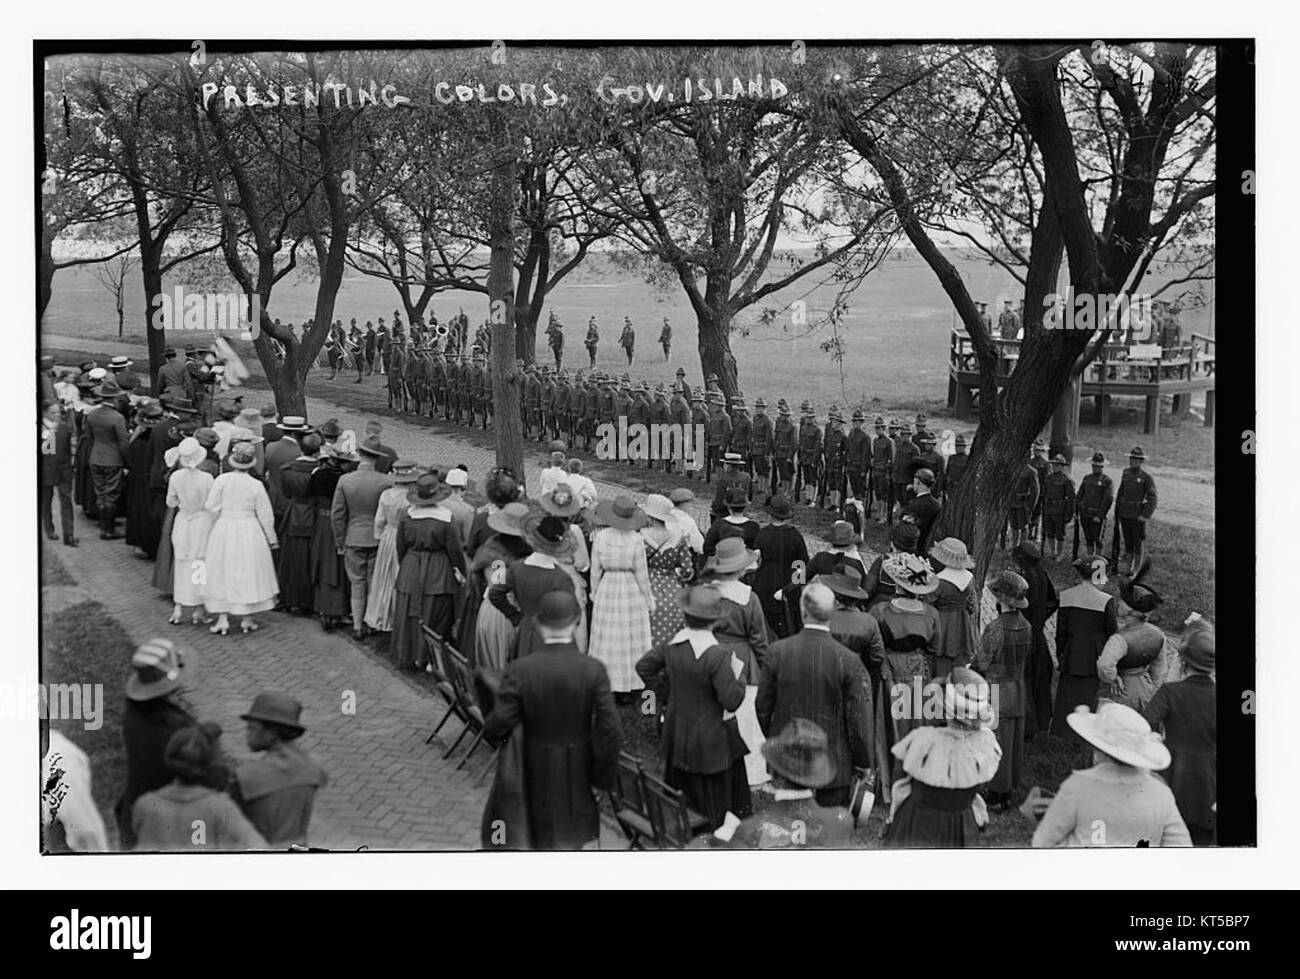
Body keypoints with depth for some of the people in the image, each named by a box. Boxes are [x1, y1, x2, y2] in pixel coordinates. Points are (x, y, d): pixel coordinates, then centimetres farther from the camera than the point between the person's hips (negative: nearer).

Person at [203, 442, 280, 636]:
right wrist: (272, 539, 10)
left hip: (223, 531, 0)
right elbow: (266, 516, -1)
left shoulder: (221, 480, -8)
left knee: (222, 574, 8)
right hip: (249, 532, 0)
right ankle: (246, 619, 14)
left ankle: (222, 620, 5)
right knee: (248, 574, 10)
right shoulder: (256, 485, -7)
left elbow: (211, 507, -9)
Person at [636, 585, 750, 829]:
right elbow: (732, 701, -24)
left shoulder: (671, 646, -9)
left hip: (677, 733, 6)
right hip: (710, 739, -6)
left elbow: (644, 666, 8)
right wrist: (736, 675, -8)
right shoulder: (717, 656, -27)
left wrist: (665, 694, 13)